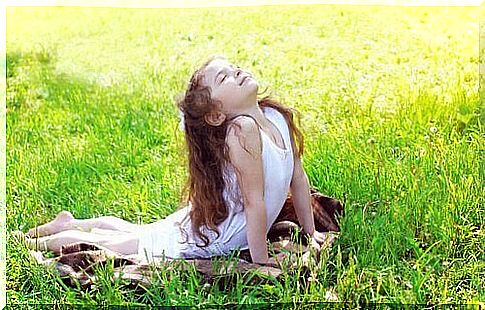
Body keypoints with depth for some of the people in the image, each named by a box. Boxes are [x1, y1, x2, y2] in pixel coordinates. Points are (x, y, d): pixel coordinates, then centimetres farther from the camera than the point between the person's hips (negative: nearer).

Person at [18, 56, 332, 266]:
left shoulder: (278, 115, -10)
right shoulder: (243, 129, -35)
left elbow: (299, 177, -1)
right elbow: (254, 201, -32)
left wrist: (312, 233, 4)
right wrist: (261, 261, -25)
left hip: (212, 223, 8)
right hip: (197, 241, -8)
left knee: (136, 230, 29)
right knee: (109, 245, 11)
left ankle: (70, 223, 49)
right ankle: (43, 241, 33)